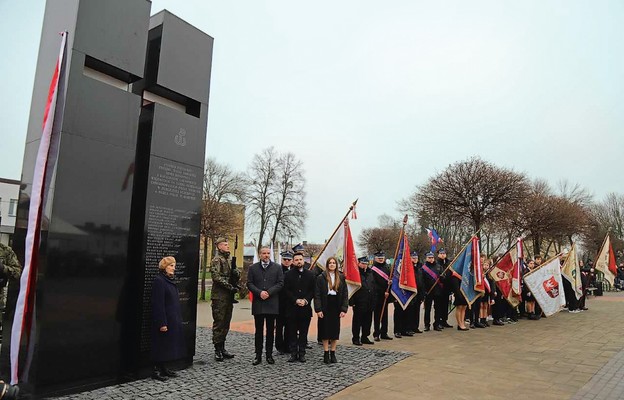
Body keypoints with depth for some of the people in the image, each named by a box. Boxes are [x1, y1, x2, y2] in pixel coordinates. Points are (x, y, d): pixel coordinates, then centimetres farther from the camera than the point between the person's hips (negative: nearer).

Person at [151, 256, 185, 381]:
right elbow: (158, 304, -20)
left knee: (169, 345, 15)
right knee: (161, 345, 1)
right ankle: (156, 370, 12)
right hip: (164, 320, -9)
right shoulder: (159, 281, -15)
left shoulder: (171, 280, 13)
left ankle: (163, 368, 26)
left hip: (173, 320, 9)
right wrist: (162, 323, -22)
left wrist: (178, 319, 15)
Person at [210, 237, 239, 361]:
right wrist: (230, 287, -20)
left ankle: (222, 348, 21)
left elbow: (237, 274, 17)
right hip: (219, 296, -8)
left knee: (226, 323, 12)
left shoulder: (229, 260, 16)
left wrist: (236, 272, -7)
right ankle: (217, 350, 5)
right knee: (218, 323, -2)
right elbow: (217, 277, -18)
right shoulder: (217, 260, -8)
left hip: (229, 296, 8)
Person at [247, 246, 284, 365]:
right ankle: (258, 355, 13)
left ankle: (269, 355, 15)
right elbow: (249, 284, 2)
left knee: (270, 330, 6)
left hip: (272, 303, 0)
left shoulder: (277, 268, 6)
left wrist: (269, 292, -12)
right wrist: (259, 292, -13)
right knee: (259, 330, 6)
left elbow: (280, 283, 0)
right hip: (258, 303, 0)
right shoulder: (253, 268, 8)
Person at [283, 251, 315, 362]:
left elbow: (313, 290, 4)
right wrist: (296, 300, -12)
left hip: (305, 308, 1)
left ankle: (302, 353, 14)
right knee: (292, 332, 4)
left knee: (304, 332, 6)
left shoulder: (310, 274, 6)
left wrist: (305, 300, -10)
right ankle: (293, 353, 13)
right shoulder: (288, 274, 2)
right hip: (291, 308, -1)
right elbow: (286, 290, -2)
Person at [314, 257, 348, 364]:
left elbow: (345, 294, 4)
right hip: (325, 307, -2)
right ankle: (326, 354, 13)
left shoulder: (341, 278, 5)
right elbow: (317, 295, -4)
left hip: (336, 306, 2)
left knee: (335, 329, 6)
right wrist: (318, 309, -12)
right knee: (325, 329, 2)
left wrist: (344, 309, -4)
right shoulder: (321, 278, -2)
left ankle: (333, 353, 18)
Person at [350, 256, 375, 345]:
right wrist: (351, 301, -18)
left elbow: (373, 287, 18)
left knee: (368, 321, 13)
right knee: (357, 321, 3)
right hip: (359, 303, -7)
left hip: (369, 303, 7)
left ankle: (365, 337, 25)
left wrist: (373, 301, 13)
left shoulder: (370, 273, 13)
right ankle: (356, 338, 14)